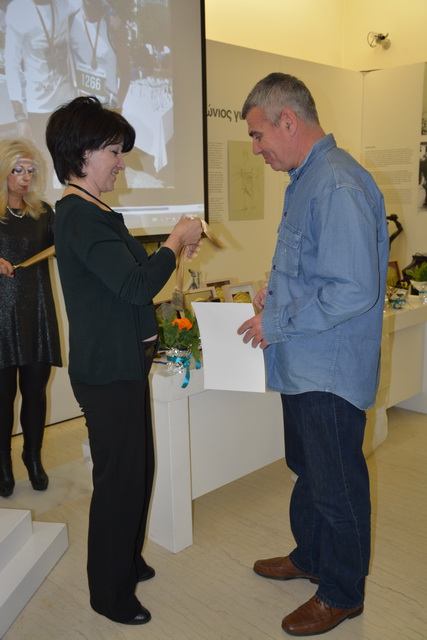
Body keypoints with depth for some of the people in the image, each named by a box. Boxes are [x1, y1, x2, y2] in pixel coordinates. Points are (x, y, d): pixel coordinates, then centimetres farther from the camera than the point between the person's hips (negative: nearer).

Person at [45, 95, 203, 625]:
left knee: (136, 467, 21)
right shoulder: (83, 216, -20)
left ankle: (126, 560, 42)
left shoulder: (84, 212, 13)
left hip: (120, 364, 10)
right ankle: (109, 593, 25)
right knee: (120, 477, 4)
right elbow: (136, 287, -26)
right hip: (108, 371, -10)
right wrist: (177, 240, -13)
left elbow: (125, 276, 19)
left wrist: (173, 250, 11)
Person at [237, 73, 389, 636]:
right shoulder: (306, 179, 11)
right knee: (307, 468, 24)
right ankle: (310, 556, 46)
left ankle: (342, 593, 30)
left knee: (336, 483, 8)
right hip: (303, 364, 10)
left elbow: (354, 290, -27)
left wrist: (278, 323, -19)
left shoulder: (338, 185, -22)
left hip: (331, 371, -10)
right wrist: (275, 293, 7)